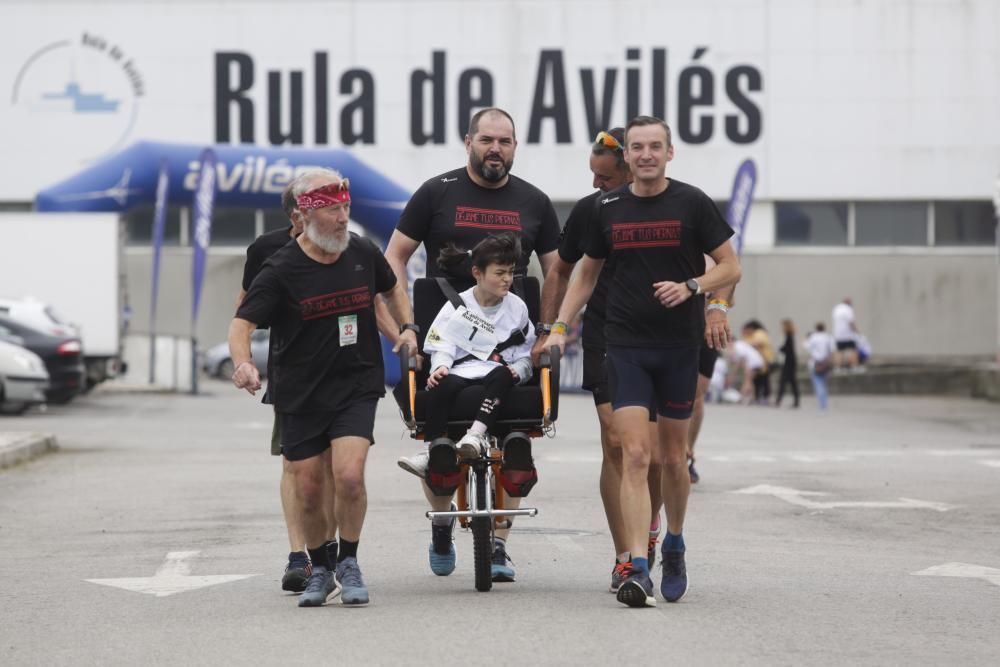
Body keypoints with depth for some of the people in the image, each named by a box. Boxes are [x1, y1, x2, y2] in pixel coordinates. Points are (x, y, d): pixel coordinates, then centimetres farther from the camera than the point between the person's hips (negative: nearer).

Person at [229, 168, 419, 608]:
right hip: (300, 394, -1)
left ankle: (348, 564, 3)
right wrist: (243, 364, -35)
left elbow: (392, 288, 23)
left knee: (349, 476, -18)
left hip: (356, 387, 1)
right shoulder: (281, 270, -11)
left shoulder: (363, 253, 1)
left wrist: (407, 328, 9)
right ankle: (319, 571, 27)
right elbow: (243, 323, -16)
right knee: (308, 492, 4)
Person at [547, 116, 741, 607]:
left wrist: (690, 286, -18)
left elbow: (730, 267, 0)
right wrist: (560, 327, 6)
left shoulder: (692, 203, -2)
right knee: (635, 455, -10)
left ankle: (674, 545, 35)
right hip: (625, 347, 1)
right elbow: (587, 273, 16)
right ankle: (637, 570, -15)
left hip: (679, 346, 0)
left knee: (672, 457, 11)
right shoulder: (608, 209, 5)